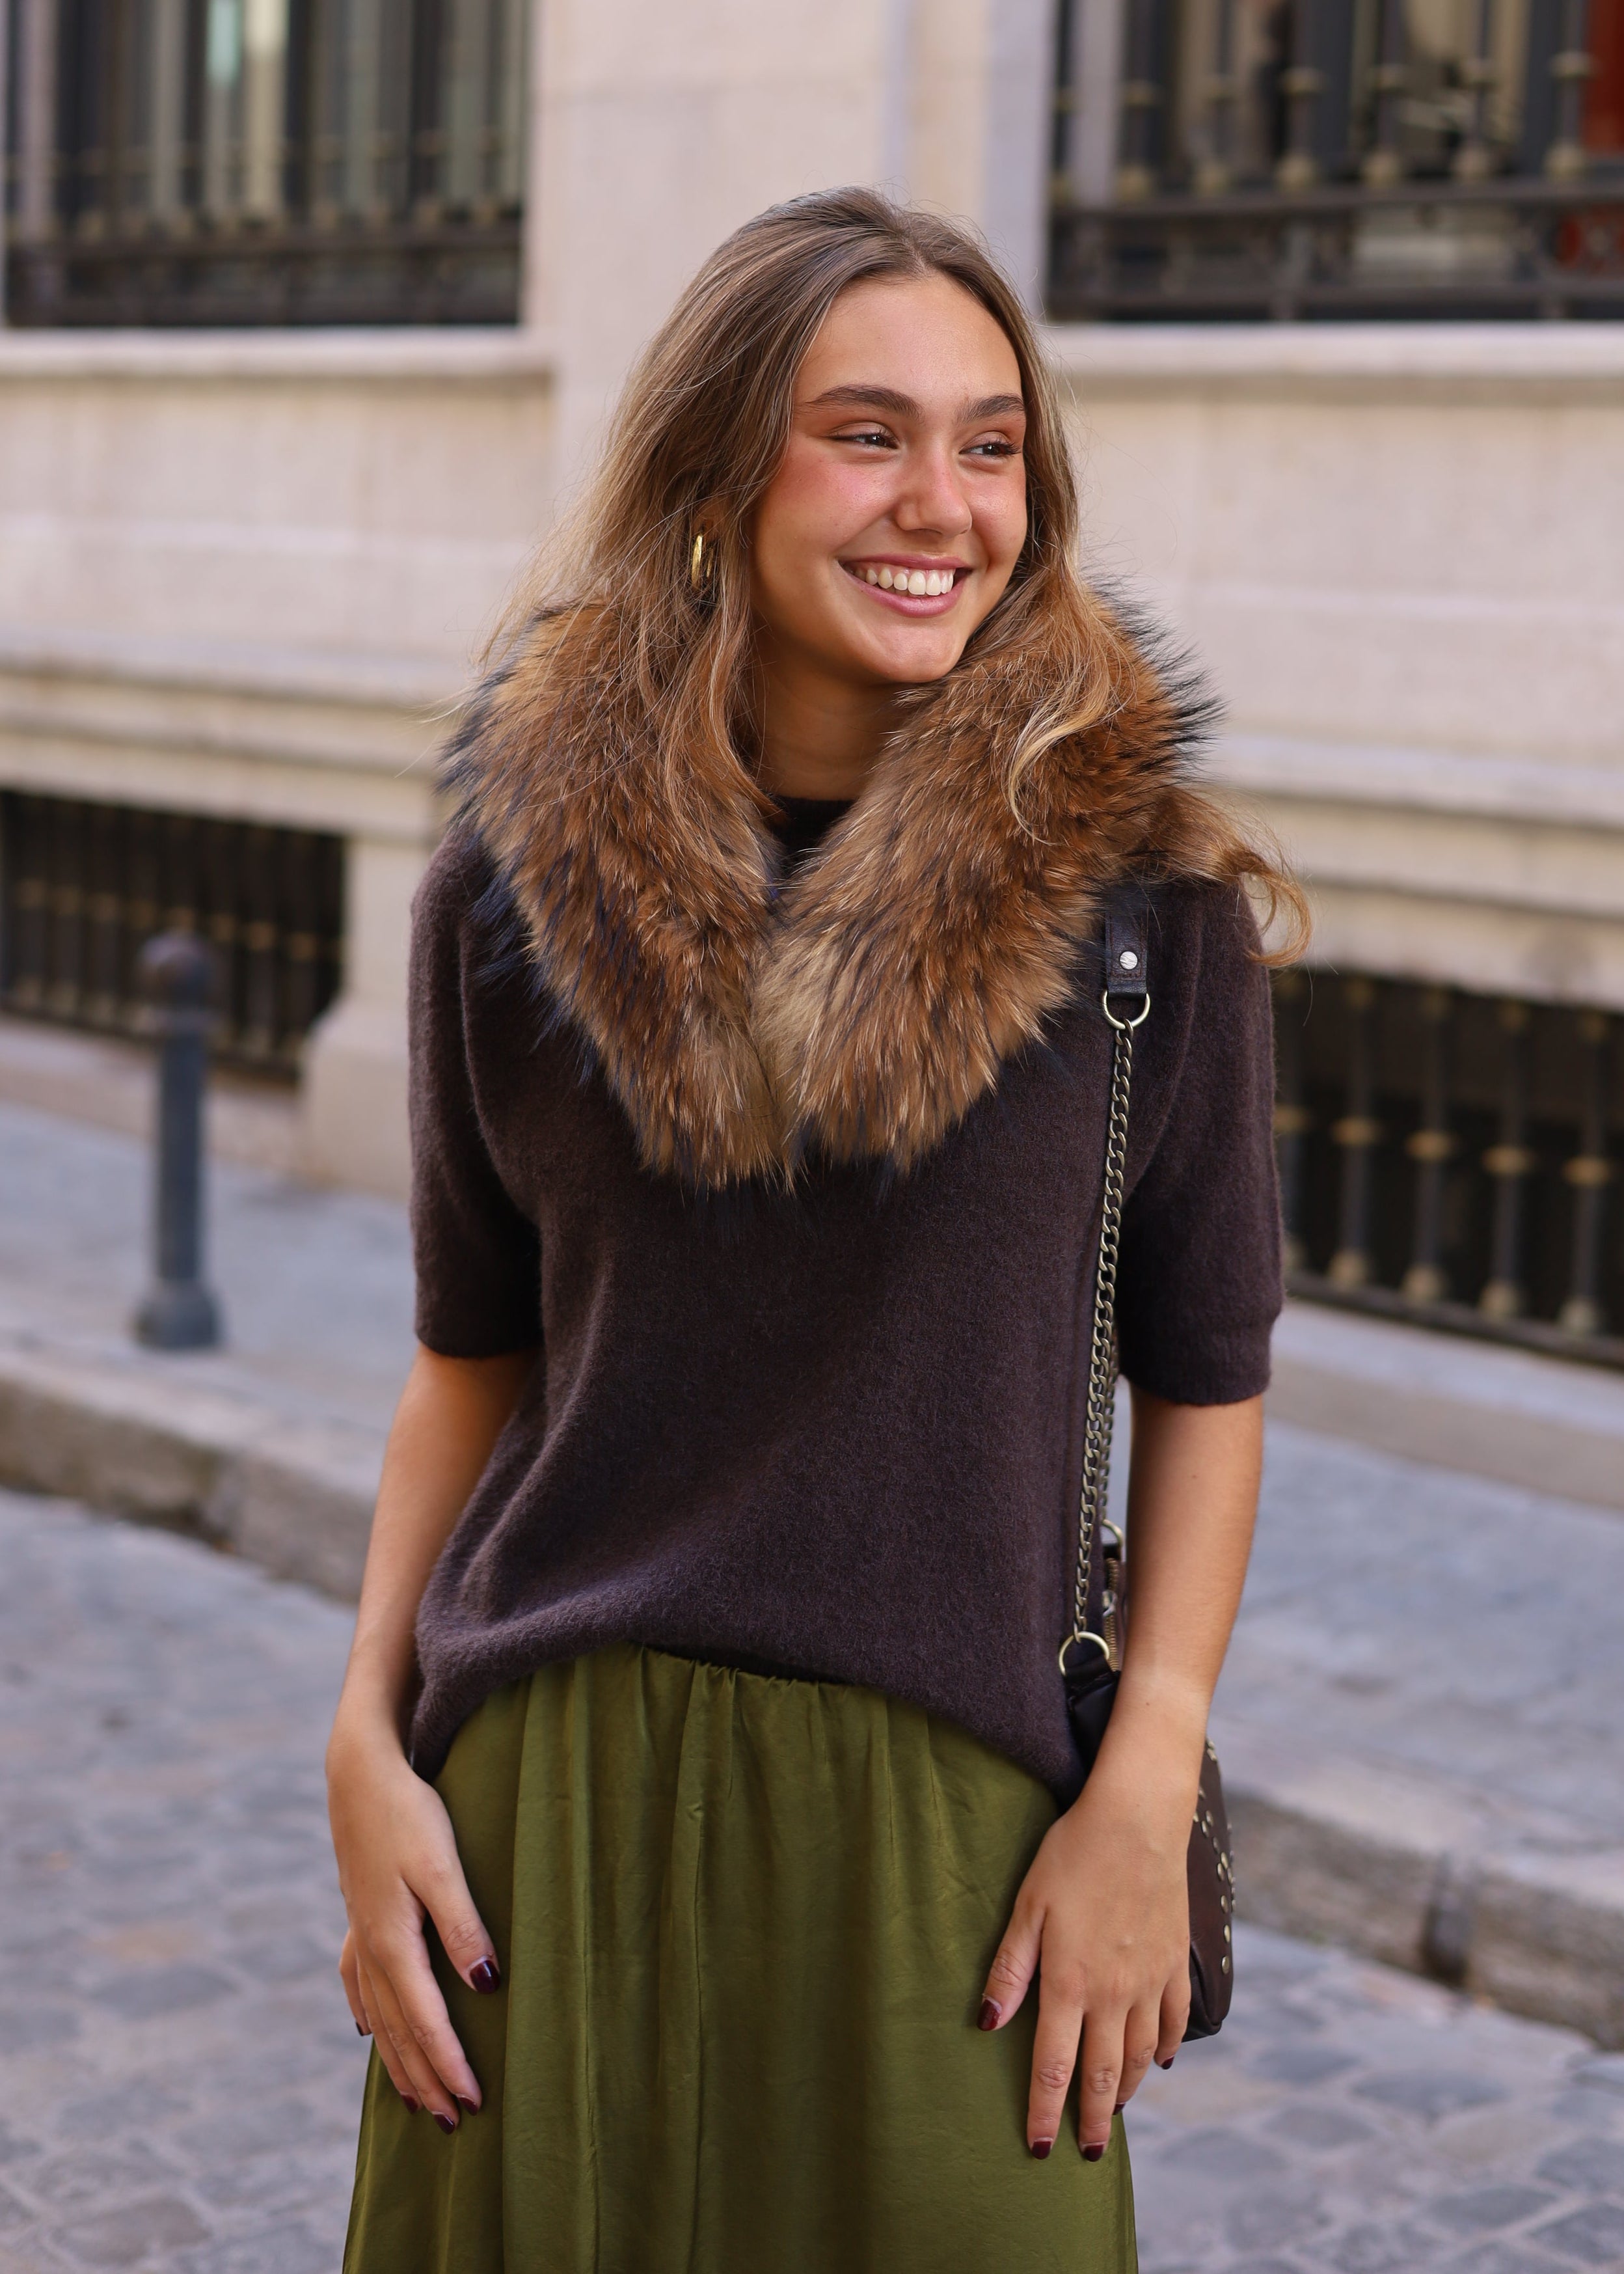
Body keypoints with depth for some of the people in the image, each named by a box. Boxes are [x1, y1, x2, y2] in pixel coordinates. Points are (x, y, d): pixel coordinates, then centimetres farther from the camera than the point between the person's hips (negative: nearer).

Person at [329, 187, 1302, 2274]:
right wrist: (367, 1746, 0)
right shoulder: (512, 881, 0)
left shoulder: (1142, 890, -5)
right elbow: (471, 1358, 7)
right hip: (548, 1794, 1)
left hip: (950, 1806, -1)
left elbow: (1204, 1381, 0)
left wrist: (1144, 1790, -7)